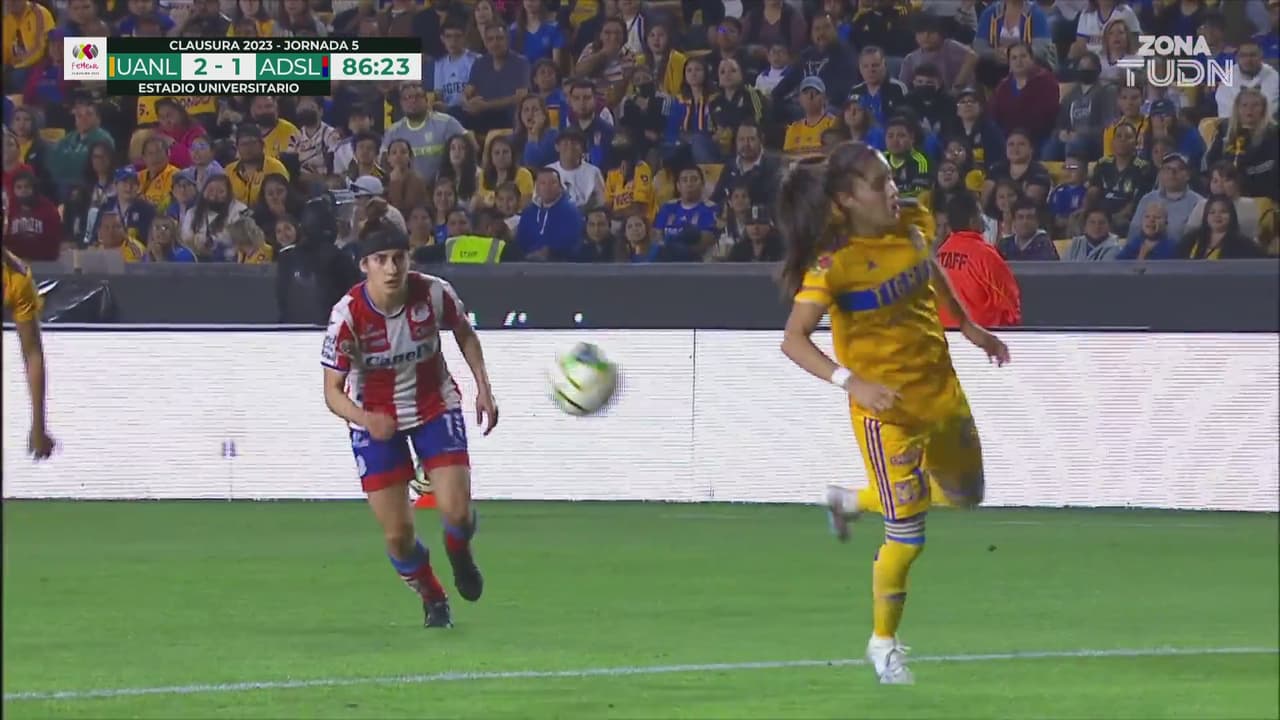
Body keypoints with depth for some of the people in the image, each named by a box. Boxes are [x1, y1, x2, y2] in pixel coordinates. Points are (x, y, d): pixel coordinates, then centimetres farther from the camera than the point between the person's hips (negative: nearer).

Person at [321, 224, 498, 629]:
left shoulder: (433, 294, -19)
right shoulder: (348, 315, -25)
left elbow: (464, 333, 5)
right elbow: (332, 391, -21)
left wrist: (483, 388, -1)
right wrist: (365, 419, -41)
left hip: (435, 406, 1)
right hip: (377, 419, -1)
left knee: (457, 512, -13)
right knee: (397, 534, -4)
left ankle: (460, 556, 26)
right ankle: (433, 600, 27)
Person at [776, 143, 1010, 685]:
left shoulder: (907, 228, -3)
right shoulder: (834, 263, -22)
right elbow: (794, 340, -24)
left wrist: (969, 327, 23)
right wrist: (853, 382, -35)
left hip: (941, 389, 7)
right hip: (887, 408, -7)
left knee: (964, 494, 24)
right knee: (907, 536, -6)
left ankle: (854, 501, 43)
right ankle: (883, 642, 17)